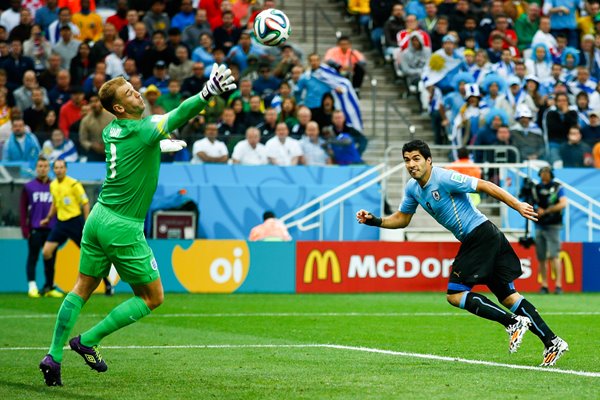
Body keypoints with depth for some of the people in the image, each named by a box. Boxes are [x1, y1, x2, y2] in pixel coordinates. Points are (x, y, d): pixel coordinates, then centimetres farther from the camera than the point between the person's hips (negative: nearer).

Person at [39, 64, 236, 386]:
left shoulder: (111, 130, 6)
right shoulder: (143, 130, -17)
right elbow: (177, 116, -36)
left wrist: (158, 145, 33)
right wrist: (207, 93, -49)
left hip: (99, 217, 7)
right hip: (123, 228, -7)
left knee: (82, 288, 16)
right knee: (152, 297, 6)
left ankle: (54, 356, 9)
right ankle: (88, 340, 4)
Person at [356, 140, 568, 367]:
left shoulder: (444, 178, -17)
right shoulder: (412, 189, 9)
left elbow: (484, 186, -16)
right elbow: (402, 219, 23)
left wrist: (518, 206, -18)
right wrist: (375, 221, 6)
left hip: (480, 235, -9)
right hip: (472, 240, 9)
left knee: (455, 295, -10)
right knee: (507, 296, 8)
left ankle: (514, 322, -9)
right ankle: (552, 342, 8)